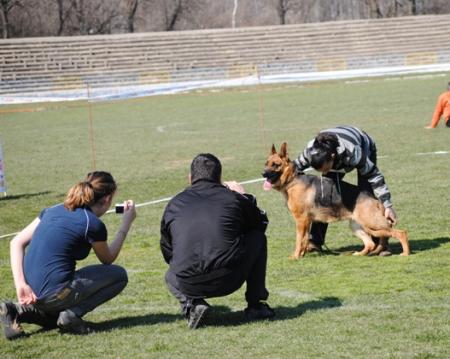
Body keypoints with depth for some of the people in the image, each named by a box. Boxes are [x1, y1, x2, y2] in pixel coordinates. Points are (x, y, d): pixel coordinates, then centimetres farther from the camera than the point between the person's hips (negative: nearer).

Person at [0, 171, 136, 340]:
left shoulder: (54, 210, 12)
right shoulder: (93, 224, -8)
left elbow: (17, 243, 6)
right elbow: (108, 259, 12)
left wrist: (20, 285, -1)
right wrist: (126, 225, 20)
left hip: (33, 292, 7)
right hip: (54, 293, -7)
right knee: (119, 275, 10)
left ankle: (20, 311, 9)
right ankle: (72, 314, -4)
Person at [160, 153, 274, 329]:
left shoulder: (174, 204, 15)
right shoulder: (234, 198, 11)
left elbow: (167, 251, 24)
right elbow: (261, 222, 29)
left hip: (190, 286, 1)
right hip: (229, 280, -1)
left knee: (171, 276, 39)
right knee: (258, 237, 26)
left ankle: (192, 304, 6)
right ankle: (256, 305, 24)